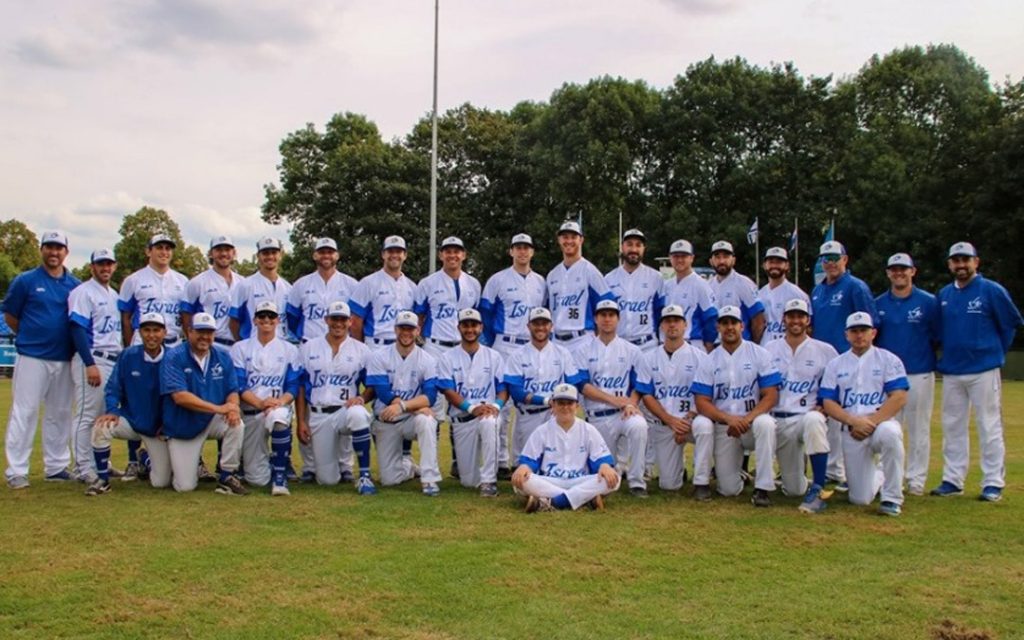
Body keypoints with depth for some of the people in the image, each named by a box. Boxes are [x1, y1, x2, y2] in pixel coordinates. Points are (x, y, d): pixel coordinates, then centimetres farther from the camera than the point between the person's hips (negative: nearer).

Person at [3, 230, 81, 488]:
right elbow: (9, 316, 5)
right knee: (24, 412, -4)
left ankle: (56, 467, 19)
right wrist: (31, 336, 4)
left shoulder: (75, 285, 7)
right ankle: (16, 471, 1)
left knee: (60, 414, 10)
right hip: (31, 358, -4)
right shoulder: (25, 281, -1)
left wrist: (71, 343, 3)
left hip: (64, 359, 4)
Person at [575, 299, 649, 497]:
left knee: (638, 425, -36)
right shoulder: (584, 351, 7)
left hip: (625, 413, -1)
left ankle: (637, 482, -23)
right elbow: (583, 386, -3)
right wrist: (614, 399, -14)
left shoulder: (632, 351, 9)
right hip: (597, 417, 1)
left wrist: (630, 403, -17)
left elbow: (639, 385, 5)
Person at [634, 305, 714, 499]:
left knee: (704, 425, -38)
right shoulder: (648, 359, 6)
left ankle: (701, 482, -23)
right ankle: (677, 466, 34)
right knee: (669, 485, -3)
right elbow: (647, 396, 0)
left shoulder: (700, 357, 1)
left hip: (691, 419, -1)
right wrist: (671, 421, -13)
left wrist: (687, 420, -17)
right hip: (662, 423, 2)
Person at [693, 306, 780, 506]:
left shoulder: (759, 354, 0)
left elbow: (771, 396, -7)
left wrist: (747, 419, -23)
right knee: (729, 490, -7)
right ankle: (733, 467, 30)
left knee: (765, 423, -38)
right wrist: (729, 418, -20)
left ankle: (762, 488, -25)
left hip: (753, 421, -1)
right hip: (724, 427, 1)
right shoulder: (710, 360, 4)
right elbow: (702, 403, -3)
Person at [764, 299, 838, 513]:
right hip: (778, 421, 2)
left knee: (814, 420, -42)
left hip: (807, 416, -2)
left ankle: (818, 490, -34)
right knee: (794, 490, -1)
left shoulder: (825, 351, 4)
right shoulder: (769, 350, 9)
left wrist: (823, 406, -9)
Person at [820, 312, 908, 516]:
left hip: (882, 424, -2)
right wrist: (853, 421, -16)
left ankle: (892, 498, -23)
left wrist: (872, 421, -18)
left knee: (889, 433, -41)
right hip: (851, 432, 2)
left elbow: (899, 397, -7)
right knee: (860, 499, -4)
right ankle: (878, 477, 35)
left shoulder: (888, 360, 4)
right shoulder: (835, 365, 10)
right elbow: (828, 403, 2)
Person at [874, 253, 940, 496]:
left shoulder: (929, 302, -2)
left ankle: (916, 480, 11)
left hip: (920, 374, -2)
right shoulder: (878, 304, 6)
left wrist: (929, 359, 1)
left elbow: (938, 336, 3)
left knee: (919, 430, 3)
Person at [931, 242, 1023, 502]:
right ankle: (952, 480, 18)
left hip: (983, 370, -5)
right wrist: (947, 353, 12)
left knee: (989, 427, -2)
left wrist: (995, 353, 2)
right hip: (950, 371, 5)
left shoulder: (992, 290, -5)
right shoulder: (944, 294, 9)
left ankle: (993, 483, 4)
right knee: (952, 427, 10)